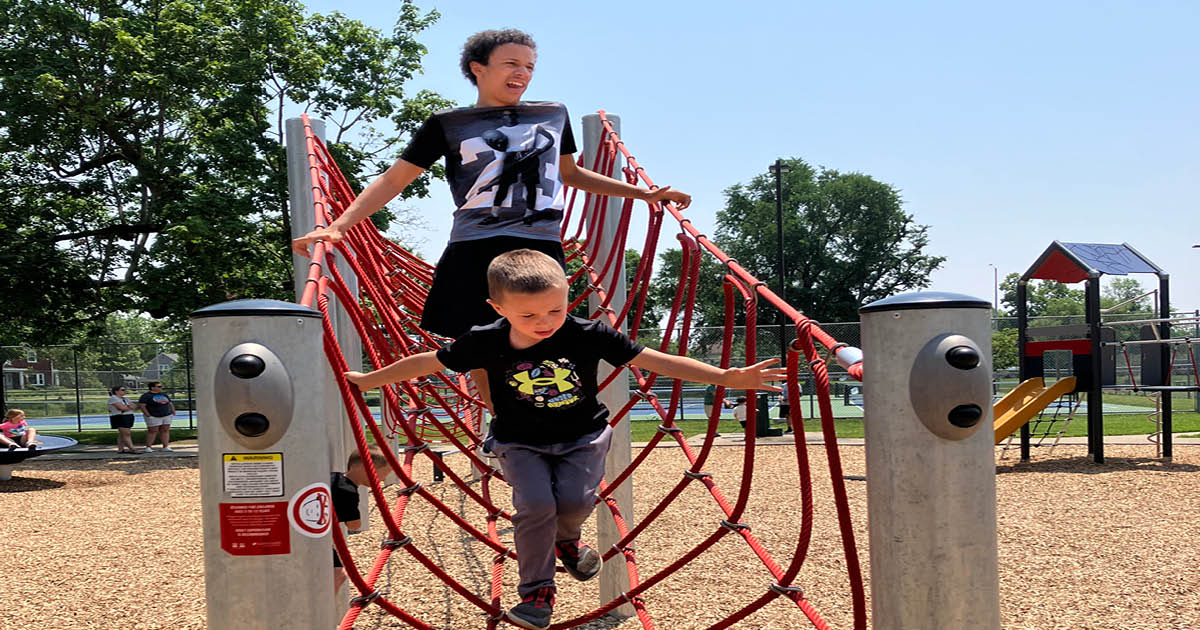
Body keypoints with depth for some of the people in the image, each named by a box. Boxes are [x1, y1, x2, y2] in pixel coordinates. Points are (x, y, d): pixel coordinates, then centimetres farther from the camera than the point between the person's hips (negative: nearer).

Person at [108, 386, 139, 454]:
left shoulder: (125, 399, 17)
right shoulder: (113, 398, -8)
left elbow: (135, 407, 8)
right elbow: (122, 408, -20)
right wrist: (130, 407, -2)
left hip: (128, 417, 8)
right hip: (119, 417, -8)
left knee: (122, 434, 7)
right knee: (127, 433, -13)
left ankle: (120, 449, 10)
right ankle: (131, 449, -16)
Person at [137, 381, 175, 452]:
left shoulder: (164, 394, 14)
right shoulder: (146, 396, -6)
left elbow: (170, 404, 20)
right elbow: (141, 405, -13)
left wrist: (173, 412, 9)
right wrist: (148, 415, -17)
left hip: (167, 416, 5)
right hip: (154, 417, -5)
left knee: (165, 430, 1)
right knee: (152, 431, -4)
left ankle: (166, 446, 2)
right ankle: (148, 447, 1)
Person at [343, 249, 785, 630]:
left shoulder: (587, 335, -20)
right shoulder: (486, 343, -18)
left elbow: (655, 360, -18)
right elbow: (427, 363, -4)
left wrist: (725, 377, -24)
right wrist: (367, 380, 3)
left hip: (581, 436, 0)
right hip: (520, 442, 0)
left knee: (575, 499, -21)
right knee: (535, 504, -21)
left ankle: (566, 538, 18)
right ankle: (536, 591, 2)